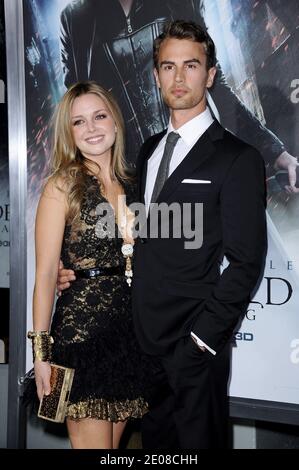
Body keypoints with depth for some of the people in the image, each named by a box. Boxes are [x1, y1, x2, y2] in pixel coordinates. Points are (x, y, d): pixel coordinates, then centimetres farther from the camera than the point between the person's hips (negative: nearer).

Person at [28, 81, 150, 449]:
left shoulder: (129, 184, 11)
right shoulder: (62, 185, -6)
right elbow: (46, 274, -9)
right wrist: (41, 351, -13)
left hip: (129, 328, 6)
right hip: (81, 326, -6)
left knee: (114, 442, 15)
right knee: (93, 443, 1)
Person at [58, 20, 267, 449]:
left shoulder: (238, 158, -9)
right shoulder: (149, 150, 12)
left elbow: (245, 263, -12)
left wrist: (203, 339, -15)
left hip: (194, 347, -6)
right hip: (144, 337, 6)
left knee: (199, 440, 9)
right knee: (155, 439, 18)